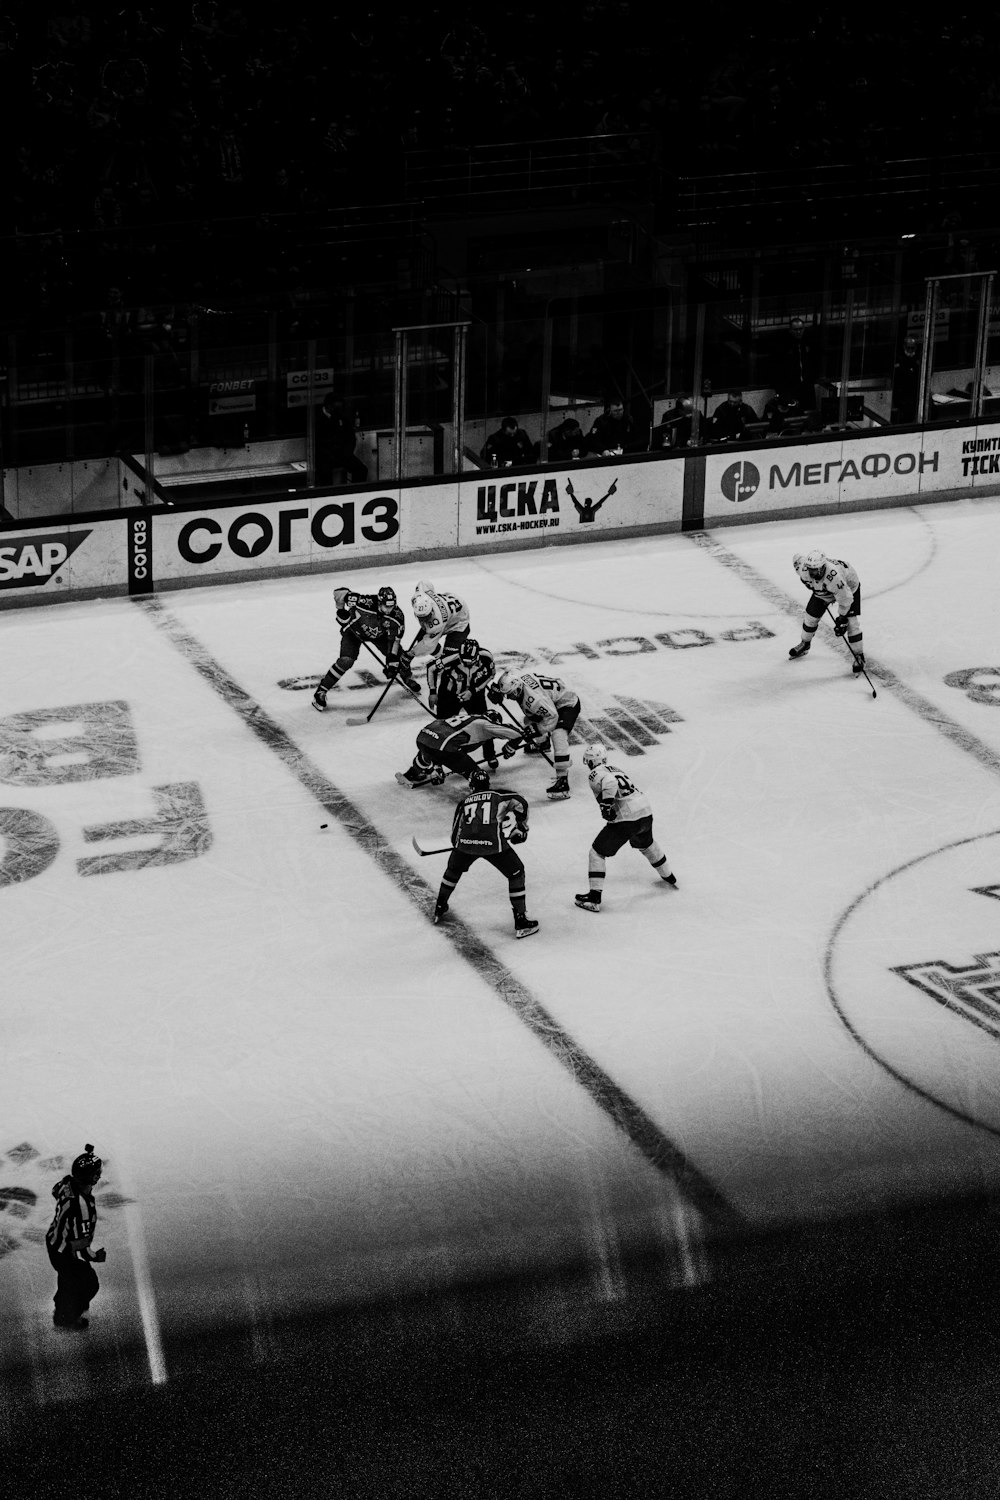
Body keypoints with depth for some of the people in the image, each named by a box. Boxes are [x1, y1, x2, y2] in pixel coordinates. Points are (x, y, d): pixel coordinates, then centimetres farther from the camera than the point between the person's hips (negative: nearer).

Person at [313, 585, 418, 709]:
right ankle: (320, 692, -7)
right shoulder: (365, 603, -43)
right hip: (353, 630, -4)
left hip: (379, 634, 4)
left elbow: (395, 639, -21)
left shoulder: (397, 615, -31)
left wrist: (392, 661, -25)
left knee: (398, 654, 0)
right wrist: (341, 612, -27)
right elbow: (339, 592, -35)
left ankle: (407, 678, 36)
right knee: (346, 661, -20)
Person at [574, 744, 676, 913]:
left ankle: (594, 898, -3)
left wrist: (606, 804, -26)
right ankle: (668, 877, 54)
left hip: (625, 819, -8)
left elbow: (610, 782, -24)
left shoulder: (596, 773, -4)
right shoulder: (614, 768, 22)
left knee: (598, 852, 3)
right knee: (646, 844, 37)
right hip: (645, 812, 8)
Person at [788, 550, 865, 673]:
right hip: (822, 592, 5)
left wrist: (841, 619, -27)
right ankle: (805, 644, 37)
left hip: (849, 587, -5)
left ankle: (858, 656, 2)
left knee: (852, 623, -14)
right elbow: (797, 557, -5)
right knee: (810, 616, 9)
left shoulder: (834, 576, -46)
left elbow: (845, 599, -34)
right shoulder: (803, 569, -31)